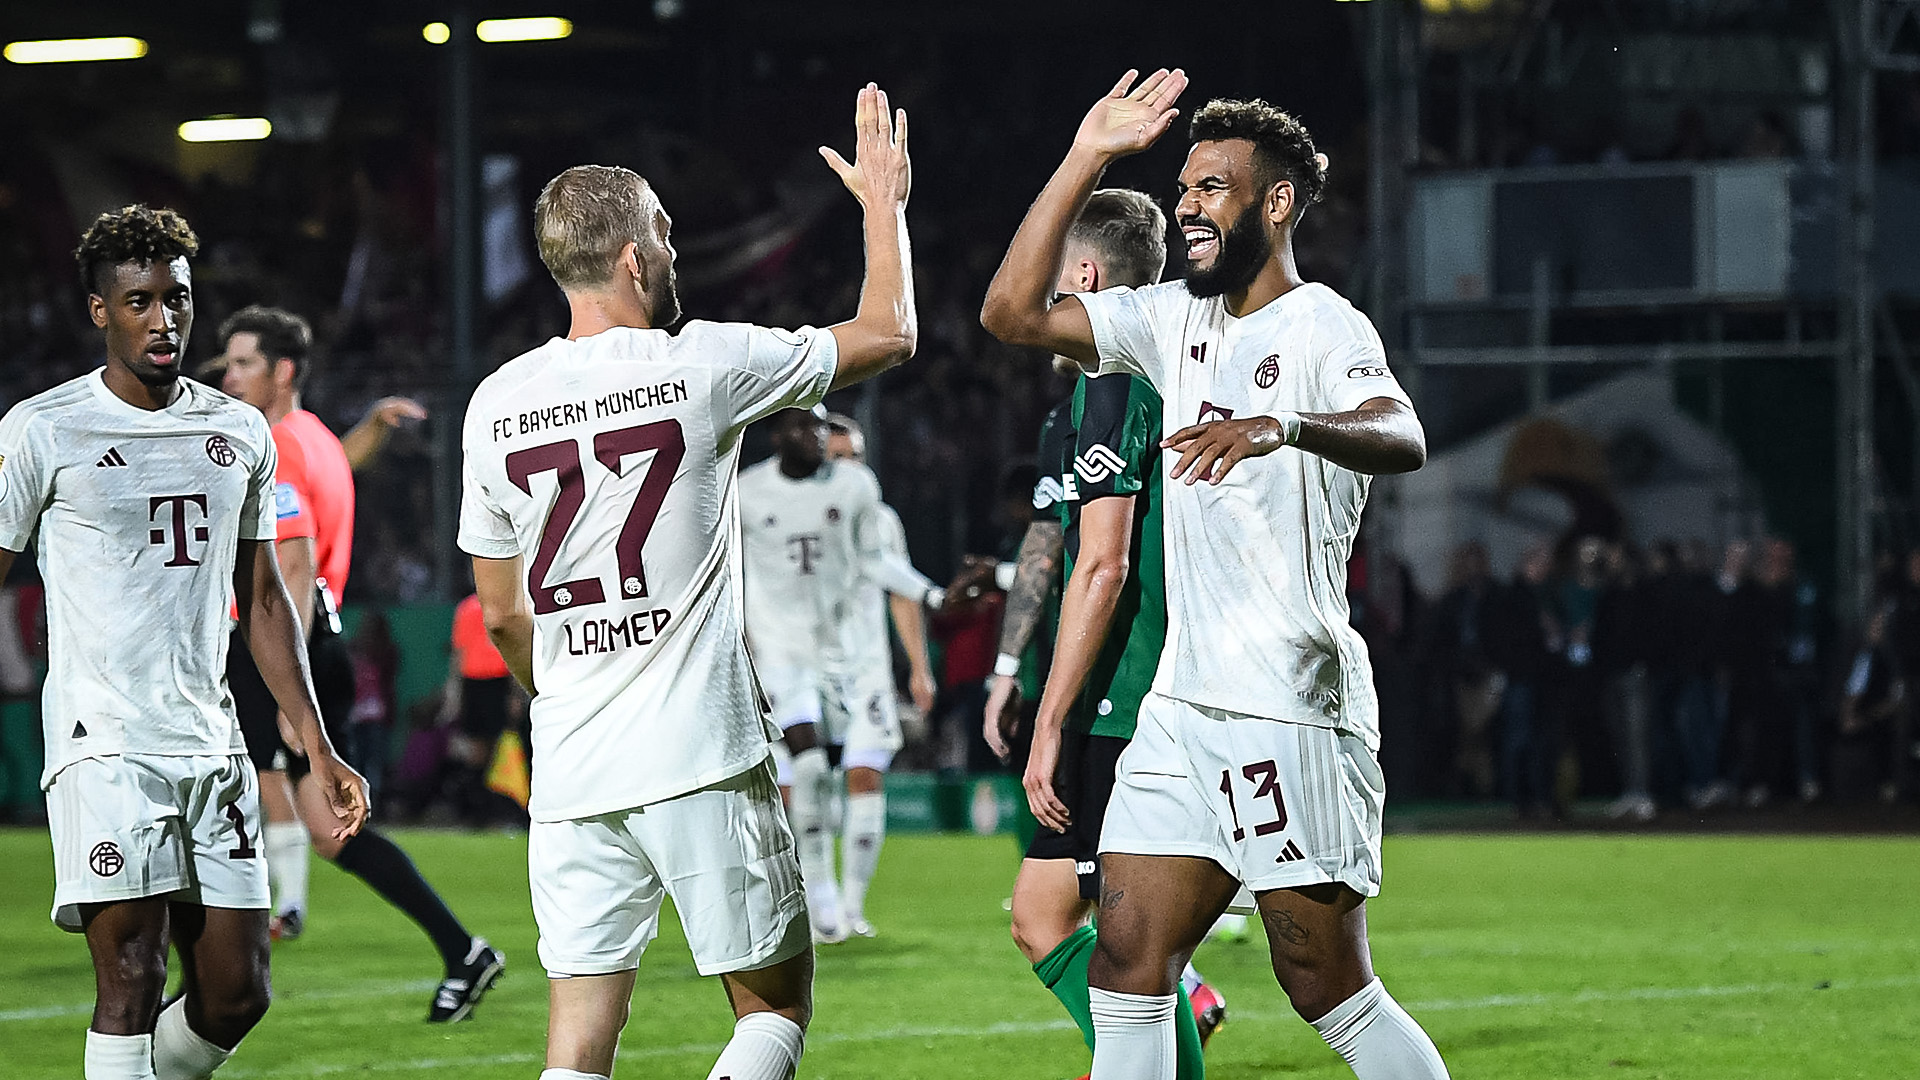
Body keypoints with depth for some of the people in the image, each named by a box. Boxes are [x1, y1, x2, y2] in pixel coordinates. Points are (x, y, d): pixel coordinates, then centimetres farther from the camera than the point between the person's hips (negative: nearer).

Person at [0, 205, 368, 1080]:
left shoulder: (239, 433, 12)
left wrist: (318, 748, 14)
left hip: (212, 745, 5)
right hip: (104, 744, -5)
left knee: (235, 996, 2)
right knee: (132, 981, -13)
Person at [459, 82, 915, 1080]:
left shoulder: (497, 404, 5)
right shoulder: (702, 365, -7)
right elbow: (888, 333, 8)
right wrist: (882, 201, 22)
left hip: (571, 773, 4)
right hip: (702, 760, -4)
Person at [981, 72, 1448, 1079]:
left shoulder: (1322, 327, -10)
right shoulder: (1178, 322, 13)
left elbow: (1402, 440, -30)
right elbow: (1013, 312, 11)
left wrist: (1284, 427, -50)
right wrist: (1085, 162, 7)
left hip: (1294, 711, -8)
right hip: (1183, 702, 8)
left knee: (1330, 988, -4)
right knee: (1126, 966, 2)